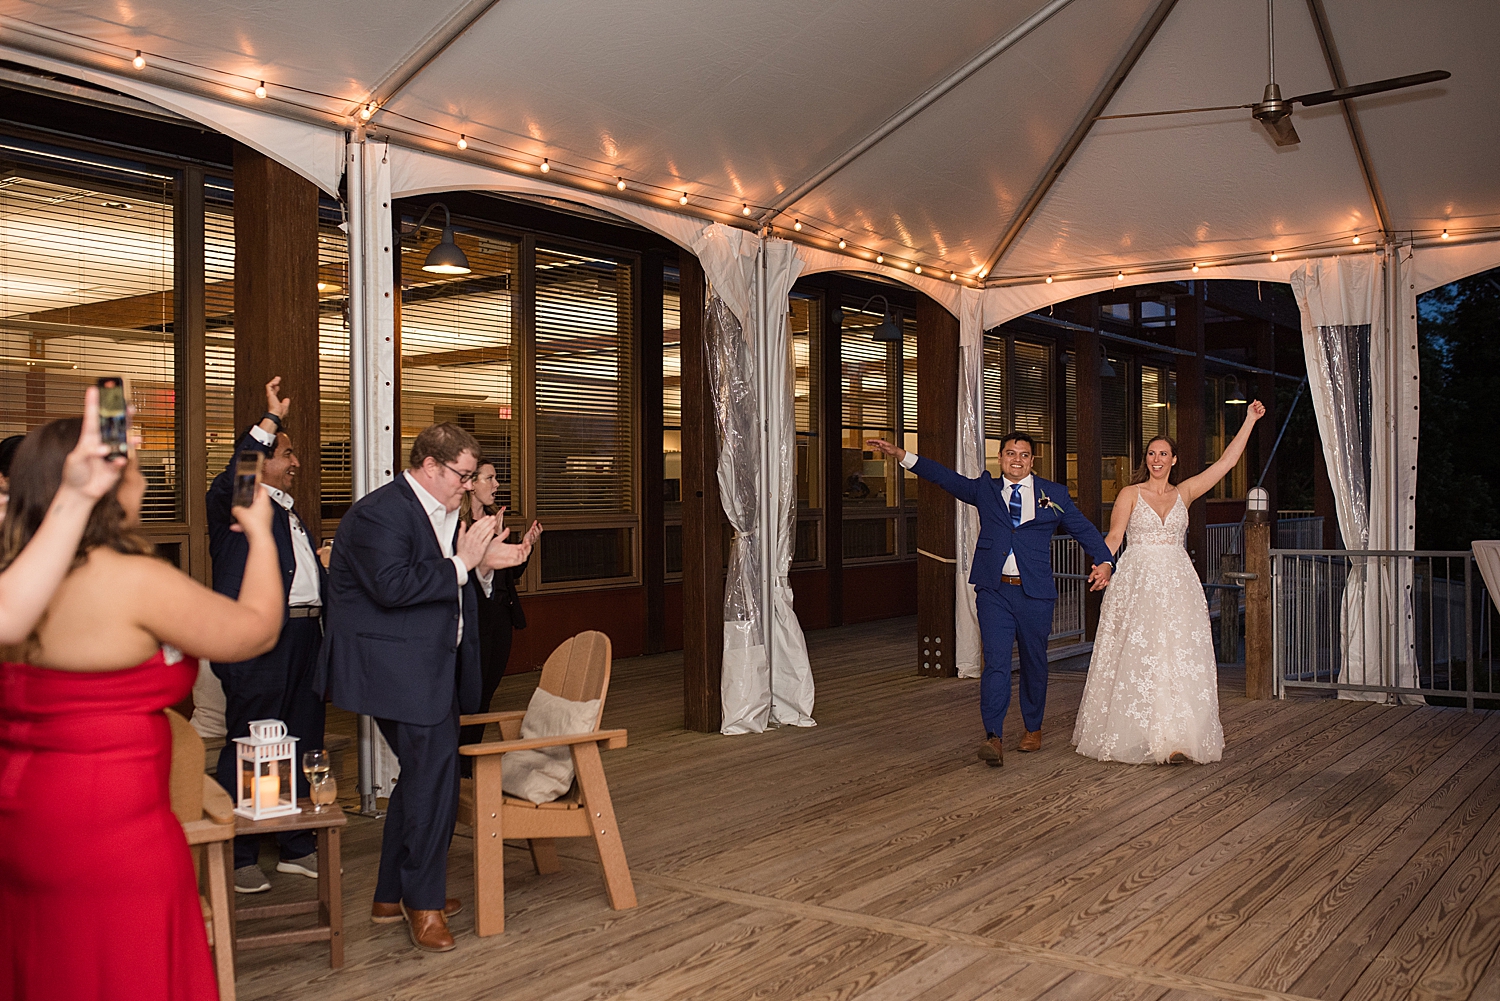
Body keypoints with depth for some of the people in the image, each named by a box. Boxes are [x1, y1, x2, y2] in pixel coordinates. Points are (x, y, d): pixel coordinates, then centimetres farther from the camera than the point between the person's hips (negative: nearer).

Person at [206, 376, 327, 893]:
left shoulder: (292, 514, 24)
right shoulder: (233, 502, -2)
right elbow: (232, 480, -26)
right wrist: (271, 419, -25)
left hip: (306, 637, 9)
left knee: (304, 744, 13)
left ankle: (298, 846, 23)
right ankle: (239, 856, 7)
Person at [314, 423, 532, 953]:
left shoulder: (441, 514, 15)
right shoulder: (380, 512, -15)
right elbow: (393, 587, -27)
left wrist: (484, 563, 3)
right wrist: (461, 563, -21)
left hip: (429, 666, 11)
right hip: (397, 666, -10)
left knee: (422, 771, 15)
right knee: (434, 770, -10)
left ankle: (392, 895, 28)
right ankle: (423, 902, 3)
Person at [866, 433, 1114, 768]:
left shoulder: (1054, 494, 8)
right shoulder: (985, 489, 10)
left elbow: (1084, 530, 9)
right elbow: (944, 476, 5)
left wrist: (1104, 562, -8)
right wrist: (900, 455, -5)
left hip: (1035, 593, 0)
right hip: (994, 591, 0)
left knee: (1034, 662, 12)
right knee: (995, 662, -11)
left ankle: (1033, 728, 31)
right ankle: (993, 738, -17)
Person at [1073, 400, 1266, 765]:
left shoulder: (1184, 493, 12)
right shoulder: (1130, 494, 4)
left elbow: (1226, 462, 10)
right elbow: (1114, 536, -4)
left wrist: (1250, 421, 8)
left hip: (1177, 584, 2)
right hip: (1137, 583, -2)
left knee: (1179, 660, -5)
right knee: (1135, 659, -3)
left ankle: (1175, 739, -5)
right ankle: (1134, 737, 5)